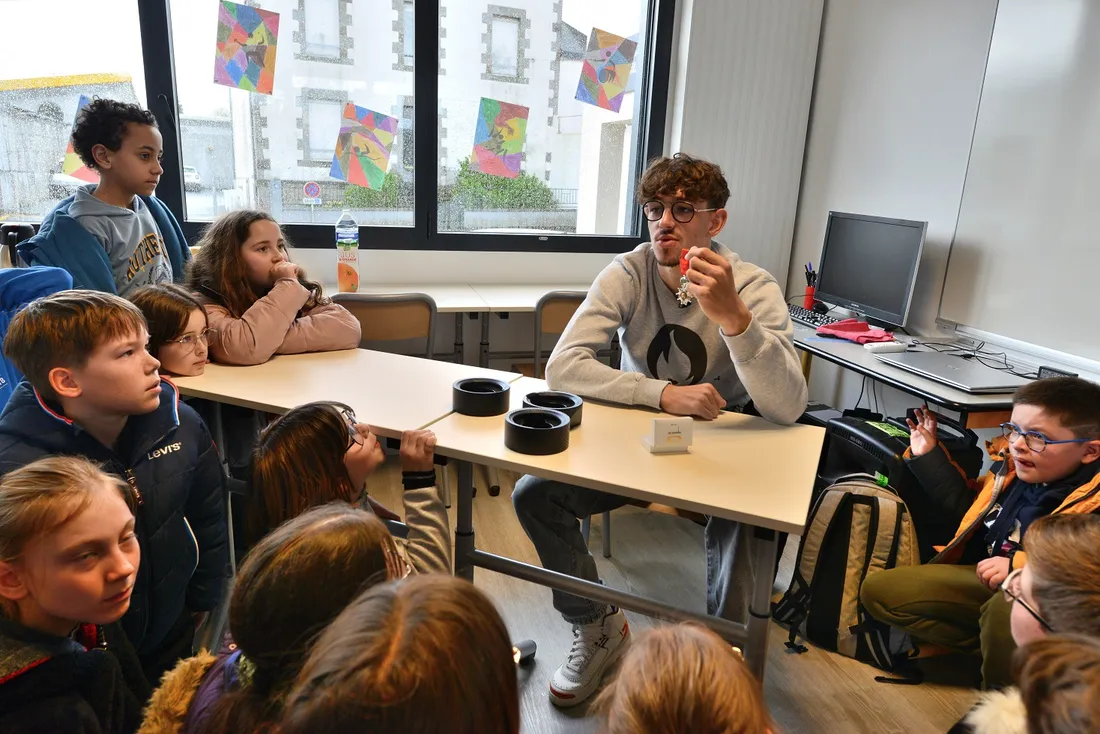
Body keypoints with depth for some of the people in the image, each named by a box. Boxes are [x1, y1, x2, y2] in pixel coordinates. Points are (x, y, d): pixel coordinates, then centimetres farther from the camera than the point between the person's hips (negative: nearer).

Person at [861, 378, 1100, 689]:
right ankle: (990, 646, -3)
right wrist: (928, 455, 12)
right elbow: (964, 503, 17)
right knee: (877, 590, -1)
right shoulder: (1010, 469, -3)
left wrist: (1020, 567, -34)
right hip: (987, 578, 7)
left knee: (1004, 608, -44)